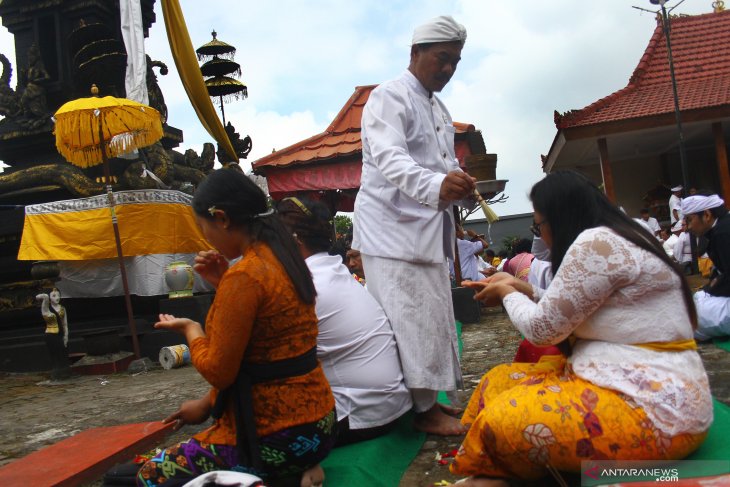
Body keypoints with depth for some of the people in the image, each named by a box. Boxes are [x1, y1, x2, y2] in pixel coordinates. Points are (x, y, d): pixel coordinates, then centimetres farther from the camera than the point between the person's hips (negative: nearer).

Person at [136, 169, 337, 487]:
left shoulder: (244, 275, -23)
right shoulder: (281, 257, 5)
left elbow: (218, 371, -17)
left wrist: (191, 329, 1)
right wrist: (223, 284, 9)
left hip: (280, 433, -9)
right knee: (191, 448, 33)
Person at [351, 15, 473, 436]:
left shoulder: (439, 109, 19)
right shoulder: (390, 97, -11)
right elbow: (389, 157, -28)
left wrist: (463, 189, 1)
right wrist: (435, 186, -46)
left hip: (430, 228, 10)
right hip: (394, 227, -10)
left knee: (432, 316, 13)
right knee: (409, 318, -8)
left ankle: (429, 400, 25)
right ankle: (423, 409, 2)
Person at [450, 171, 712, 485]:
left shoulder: (596, 242, -18)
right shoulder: (607, 240, 13)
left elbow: (543, 328, -12)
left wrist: (508, 295, 5)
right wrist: (523, 289, 17)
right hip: (629, 380, 11)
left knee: (499, 422, -22)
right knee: (499, 381, 6)